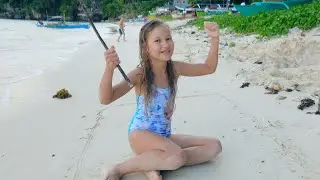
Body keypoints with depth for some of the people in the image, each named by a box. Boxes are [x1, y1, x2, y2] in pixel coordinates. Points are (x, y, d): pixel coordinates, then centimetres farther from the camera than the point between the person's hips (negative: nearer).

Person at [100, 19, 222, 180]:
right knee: (178, 156, -33)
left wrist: (214, 39, -6)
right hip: (141, 134, -6)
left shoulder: (175, 68, -3)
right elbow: (105, 99, -26)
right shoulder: (139, 75, -17)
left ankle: (153, 164, -11)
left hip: (164, 135, 7)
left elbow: (209, 68, 7)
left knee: (214, 146, -2)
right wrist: (109, 68, -44)